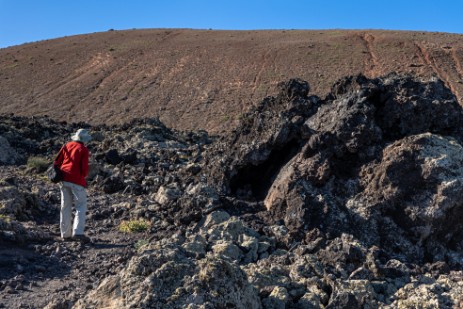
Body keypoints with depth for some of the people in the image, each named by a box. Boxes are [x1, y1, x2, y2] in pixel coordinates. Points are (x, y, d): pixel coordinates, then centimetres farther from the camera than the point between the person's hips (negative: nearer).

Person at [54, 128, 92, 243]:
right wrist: (84, 175, 10)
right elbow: (84, 168, -11)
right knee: (81, 206, -1)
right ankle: (78, 232, -13)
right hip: (77, 180, -6)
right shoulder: (83, 149, -5)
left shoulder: (67, 145, 10)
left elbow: (56, 162, 8)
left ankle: (65, 234, 13)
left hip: (64, 179, 6)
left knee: (66, 206, 10)